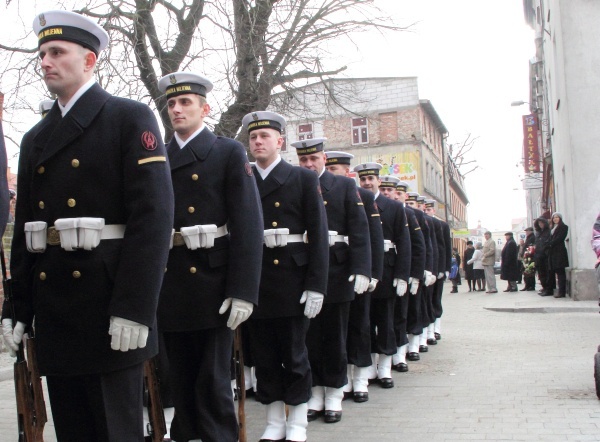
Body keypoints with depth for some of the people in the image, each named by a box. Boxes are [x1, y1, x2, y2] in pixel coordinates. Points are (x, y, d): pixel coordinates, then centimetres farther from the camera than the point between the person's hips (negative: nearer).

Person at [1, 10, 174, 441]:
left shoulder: (131, 118, -4)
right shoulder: (35, 139, 17)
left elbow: (154, 214, -13)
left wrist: (134, 309, -19)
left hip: (109, 309, -6)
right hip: (53, 309, 6)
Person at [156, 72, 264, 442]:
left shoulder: (229, 152, -1)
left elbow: (248, 224, -8)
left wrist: (243, 291, -15)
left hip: (212, 285, -4)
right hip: (170, 285, 4)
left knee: (213, 381, 1)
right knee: (181, 381, 13)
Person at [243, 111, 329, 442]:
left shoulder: (304, 179, 2)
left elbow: (318, 235, -3)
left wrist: (316, 286, -10)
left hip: (291, 282, -3)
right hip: (254, 283, 3)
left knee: (294, 355, 5)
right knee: (263, 357, 9)